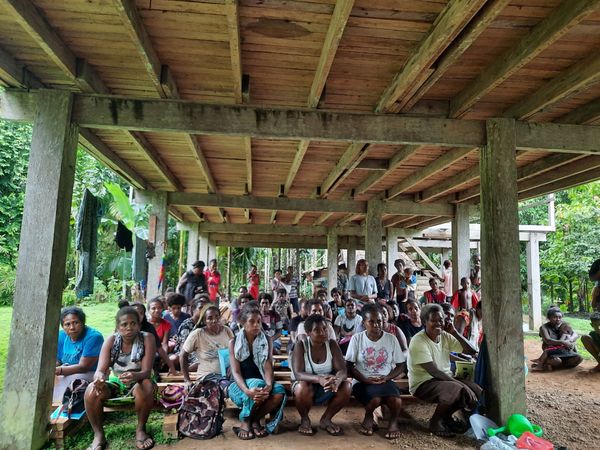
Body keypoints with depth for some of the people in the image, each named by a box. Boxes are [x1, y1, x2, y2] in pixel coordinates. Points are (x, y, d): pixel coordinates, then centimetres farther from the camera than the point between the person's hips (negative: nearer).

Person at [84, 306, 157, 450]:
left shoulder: (147, 338, -18)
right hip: (115, 382, 3)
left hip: (138, 381, -2)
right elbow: (100, 369, -20)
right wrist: (99, 377, -46)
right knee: (91, 391, -26)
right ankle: (99, 435, -9)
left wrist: (135, 376, -49)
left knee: (146, 387, -37)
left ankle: (140, 429, -12)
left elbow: (146, 371, -25)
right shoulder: (111, 340, -11)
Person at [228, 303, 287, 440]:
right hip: (240, 385, -2)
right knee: (257, 384, -36)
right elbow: (236, 372, -13)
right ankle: (245, 421, -11)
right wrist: (247, 390, -34)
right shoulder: (234, 342, -4)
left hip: (260, 382, 2)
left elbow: (268, 367, -8)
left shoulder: (266, 341, 3)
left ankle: (255, 419, -6)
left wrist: (269, 385, -31)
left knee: (279, 392, -30)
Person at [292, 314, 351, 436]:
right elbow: (298, 374, -27)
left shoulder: (332, 345, -9)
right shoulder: (301, 346, -17)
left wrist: (337, 380, -42)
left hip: (327, 389, 3)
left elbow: (342, 370, -16)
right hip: (307, 385, -3)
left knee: (346, 387, -25)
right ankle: (304, 420, -4)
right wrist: (319, 379, -46)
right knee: (302, 388, -36)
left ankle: (326, 419, -1)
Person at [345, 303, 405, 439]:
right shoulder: (356, 339, -3)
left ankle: (394, 421, 3)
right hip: (362, 382, -1)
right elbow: (349, 366, -1)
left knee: (396, 401, -31)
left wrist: (386, 378, -14)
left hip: (385, 381, 1)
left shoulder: (391, 339, 1)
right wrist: (366, 380, -17)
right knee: (375, 399, -33)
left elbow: (399, 366, 5)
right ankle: (369, 417, 2)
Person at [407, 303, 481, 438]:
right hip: (423, 383, -8)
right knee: (457, 390, -31)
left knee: (476, 390, -8)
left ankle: (446, 417, 12)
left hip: (446, 378, 8)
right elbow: (433, 371, -24)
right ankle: (435, 422, -7)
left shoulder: (445, 336, 2)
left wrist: (454, 332, -11)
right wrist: (458, 382, -25)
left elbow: (471, 351, -1)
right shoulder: (418, 341, -19)